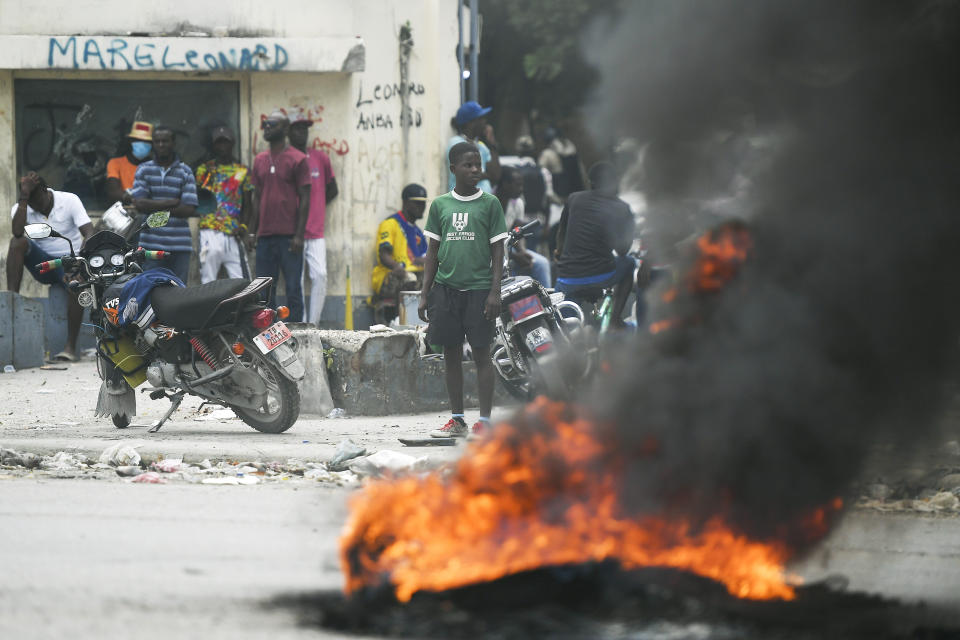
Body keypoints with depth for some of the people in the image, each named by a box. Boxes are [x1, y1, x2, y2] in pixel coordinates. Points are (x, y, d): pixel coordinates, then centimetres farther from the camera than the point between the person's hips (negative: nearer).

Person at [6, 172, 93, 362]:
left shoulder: (69, 201, -9)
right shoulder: (22, 209, -3)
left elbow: (89, 234, -18)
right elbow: (18, 232, -25)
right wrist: (23, 198, -28)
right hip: (43, 264, 3)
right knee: (17, 242, -26)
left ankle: (70, 347, -36)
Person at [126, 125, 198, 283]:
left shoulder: (185, 172, 8)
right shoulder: (144, 170, 9)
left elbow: (189, 209, -4)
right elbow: (140, 205, -4)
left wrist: (152, 206, -6)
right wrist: (172, 202, -9)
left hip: (179, 246, 0)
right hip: (152, 245, 0)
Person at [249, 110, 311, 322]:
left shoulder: (298, 160, -3)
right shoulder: (260, 160, 15)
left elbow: (305, 199, -5)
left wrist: (299, 235, -12)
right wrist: (252, 231, 11)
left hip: (289, 236, -6)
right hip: (265, 236, 6)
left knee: (293, 289, -2)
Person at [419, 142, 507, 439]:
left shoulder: (490, 203, 1)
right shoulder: (440, 205, 8)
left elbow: (497, 250, 1)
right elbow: (433, 252, 12)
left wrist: (495, 292, -8)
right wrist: (424, 294, 8)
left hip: (478, 288, -3)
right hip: (446, 287, 3)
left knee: (481, 353, -3)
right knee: (451, 354, 7)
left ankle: (485, 420, 0)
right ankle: (457, 420, 14)